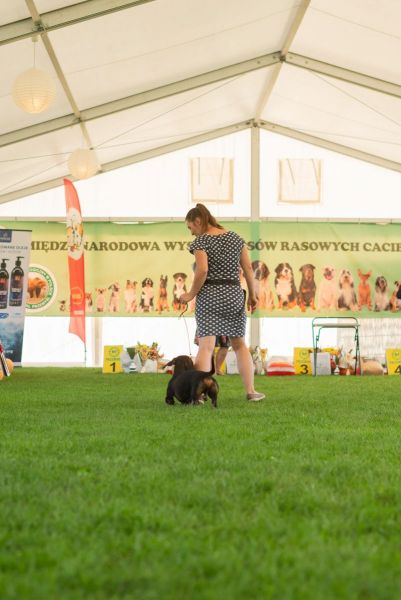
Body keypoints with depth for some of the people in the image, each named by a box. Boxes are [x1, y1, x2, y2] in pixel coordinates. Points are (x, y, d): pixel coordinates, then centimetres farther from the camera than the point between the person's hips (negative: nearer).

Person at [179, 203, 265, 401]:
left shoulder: (200, 242, -7)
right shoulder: (235, 237, 9)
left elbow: (202, 270, -20)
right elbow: (248, 268, 7)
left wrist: (192, 294, -9)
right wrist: (252, 294, 14)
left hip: (209, 296, -4)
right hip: (234, 295, 5)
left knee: (206, 346, -10)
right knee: (239, 344, 17)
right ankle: (250, 391, 17)